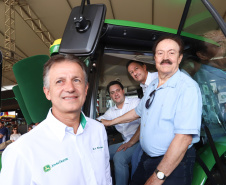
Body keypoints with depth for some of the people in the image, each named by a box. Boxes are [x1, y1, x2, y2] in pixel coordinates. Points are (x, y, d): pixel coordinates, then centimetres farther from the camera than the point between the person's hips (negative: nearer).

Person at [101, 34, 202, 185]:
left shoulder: (188, 87, -21)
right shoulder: (153, 86, 8)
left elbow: (184, 137, -27)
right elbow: (138, 111, 23)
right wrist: (111, 122, 29)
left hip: (173, 163, -7)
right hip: (147, 158, 8)